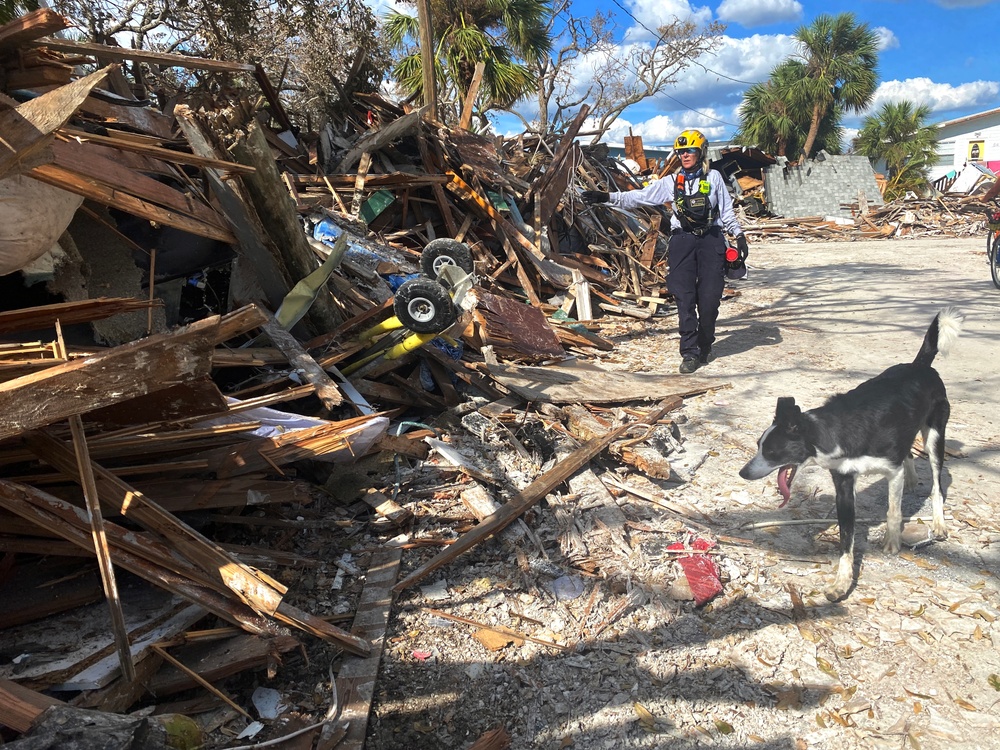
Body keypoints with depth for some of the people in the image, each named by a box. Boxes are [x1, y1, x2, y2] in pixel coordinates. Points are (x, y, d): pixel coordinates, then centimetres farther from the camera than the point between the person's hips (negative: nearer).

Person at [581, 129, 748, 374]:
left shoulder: (713, 178, 8)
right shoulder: (672, 181, 8)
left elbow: (727, 211, 12)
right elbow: (640, 196, 1)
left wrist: (739, 236, 8)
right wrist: (606, 197, -8)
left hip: (711, 240, 0)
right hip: (683, 242, 1)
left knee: (709, 297, -1)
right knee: (685, 298, -5)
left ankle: (705, 345, 17)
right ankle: (690, 352, -2)